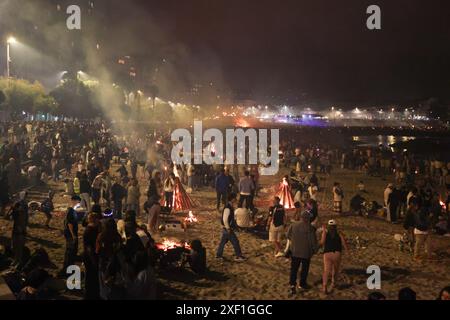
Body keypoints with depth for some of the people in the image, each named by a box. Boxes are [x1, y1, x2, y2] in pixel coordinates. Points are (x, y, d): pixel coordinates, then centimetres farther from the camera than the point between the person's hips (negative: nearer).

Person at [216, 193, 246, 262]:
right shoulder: (227, 208, -26)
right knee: (235, 242, 0)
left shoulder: (230, 207, 6)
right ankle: (238, 256, 10)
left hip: (227, 228, 10)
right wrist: (228, 229, -22)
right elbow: (225, 220, -27)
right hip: (227, 229, -10)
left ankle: (218, 255, 29)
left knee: (223, 241, 18)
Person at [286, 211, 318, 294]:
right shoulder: (309, 228, -19)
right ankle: (302, 284, 27)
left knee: (294, 268, 10)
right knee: (304, 268, 16)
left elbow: (288, 235, 6)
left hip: (294, 250, 3)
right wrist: (315, 249, 3)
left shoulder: (293, 224, -7)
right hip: (306, 252, -3)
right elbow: (313, 240, -14)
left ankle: (292, 283, -3)